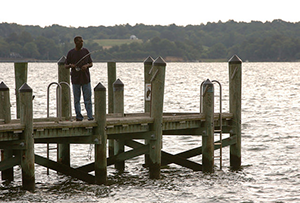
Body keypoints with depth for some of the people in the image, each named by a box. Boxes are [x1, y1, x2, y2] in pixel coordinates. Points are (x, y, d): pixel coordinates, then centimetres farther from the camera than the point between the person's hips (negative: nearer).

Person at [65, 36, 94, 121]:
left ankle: (90, 116, -2)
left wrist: (87, 66, -8)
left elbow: (91, 63, 13)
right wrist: (70, 65, -14)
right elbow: (65, 65, 8)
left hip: (85, 78, 0)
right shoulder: (71, 53, 2)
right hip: (75, 79, 0)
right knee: (76, 99, 3)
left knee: (88, 98, -3)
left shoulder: (86, 51, 7)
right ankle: (79, 116, 9)